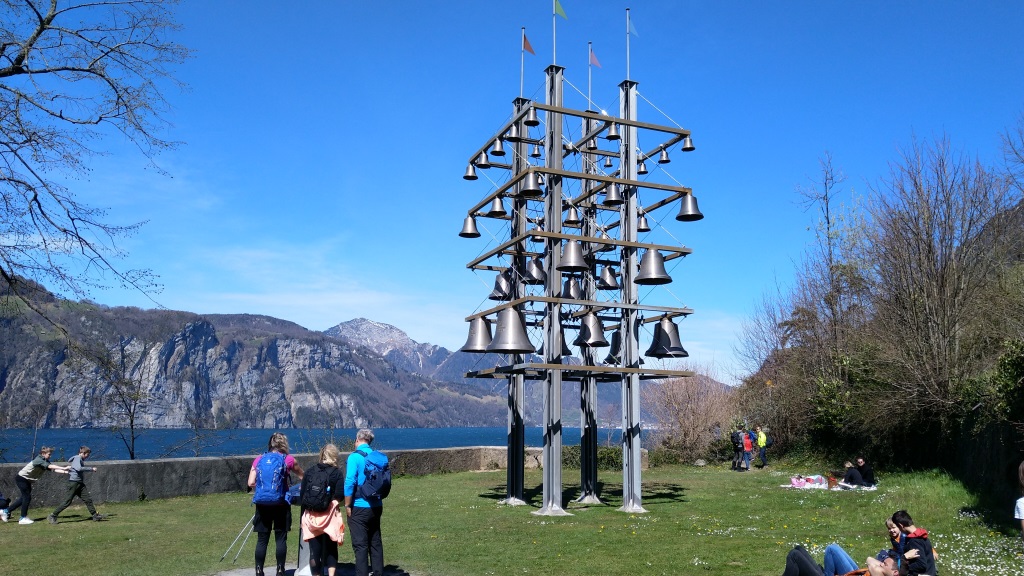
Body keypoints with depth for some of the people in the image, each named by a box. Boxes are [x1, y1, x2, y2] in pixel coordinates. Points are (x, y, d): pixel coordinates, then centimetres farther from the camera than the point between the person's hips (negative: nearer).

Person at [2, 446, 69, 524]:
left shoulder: (46, 462, 1)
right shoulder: (39, 460, -25)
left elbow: (54, 469, -7)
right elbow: (50, 466, -37)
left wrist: (65, 472, -20)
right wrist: (63, 468, -43)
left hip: (27, 480, 9)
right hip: (21, 478, -9)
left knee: (24, 497, 13)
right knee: (27, 497, -8)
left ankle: (6, 511, 26)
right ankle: (23, 518, 0)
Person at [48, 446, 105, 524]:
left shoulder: (81, 459, 18)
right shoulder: (77, 458, -10)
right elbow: (79, 468, -26)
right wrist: (91, 469, -21)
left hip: (80, 483, 9)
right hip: (73, 483, -9)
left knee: (88, 499, 3)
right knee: (68, 501, -5)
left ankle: (95, 515, 3)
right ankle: (53, 516, 6)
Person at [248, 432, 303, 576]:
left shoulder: (259, 459, 8)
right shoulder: (287, 459, 3)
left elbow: (251, 483, 2)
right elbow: (302, 476, 16)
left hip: (262, 504, 2)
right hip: (280, 503, -2)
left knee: (262, 539, 9)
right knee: (281, 538, 6)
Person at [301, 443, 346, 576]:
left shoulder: (309, 472, 3)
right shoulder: (337, 473, -4)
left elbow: (302, 495, 3)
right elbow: (340, 496, -9)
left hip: (311, 516, 1)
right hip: (330, 516, -1)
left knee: (314, 550, 8)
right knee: (331, 549, 11)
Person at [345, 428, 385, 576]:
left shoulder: (355, 457, -12)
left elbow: (350, 482, -17)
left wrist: (347, 505, -8)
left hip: (359, 508, -6)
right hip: (376, 507, 6)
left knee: (360, 545, 1)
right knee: (375, 543, 15)